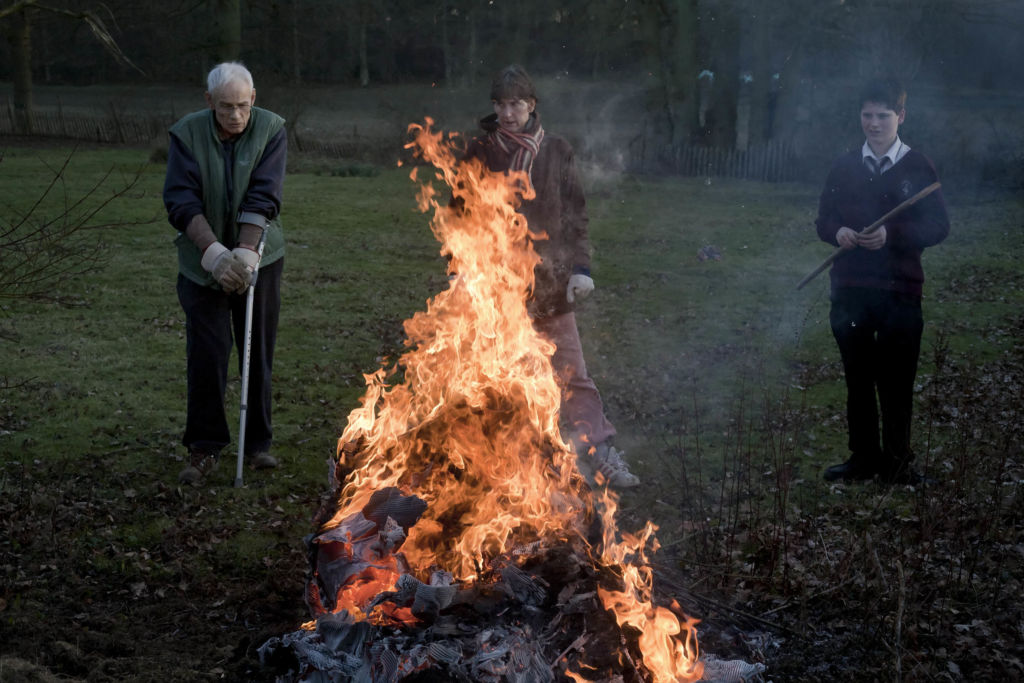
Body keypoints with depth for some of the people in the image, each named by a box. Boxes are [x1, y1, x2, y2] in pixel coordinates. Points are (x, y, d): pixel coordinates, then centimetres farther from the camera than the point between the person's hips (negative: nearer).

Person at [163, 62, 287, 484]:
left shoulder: (271, 130, -8)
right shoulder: (186, 135, -8)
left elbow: (263, 199, -16)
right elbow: (181, 202, -16)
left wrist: (246, 252, -28)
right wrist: (215, 252, -28)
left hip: (259, 259, 1)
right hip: (202, 264, -1)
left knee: (258, 353, 7)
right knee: (206, 355, -3)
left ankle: (258, 442, 19)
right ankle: (204, 448, 8)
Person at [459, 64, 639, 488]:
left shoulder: (556, 152, 5)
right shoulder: (479, 154, 3)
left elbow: (575, 214, 7)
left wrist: (580, 267, -1)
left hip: (549, 280, 0)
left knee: (571, 372, -1)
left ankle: (600, 455, 1)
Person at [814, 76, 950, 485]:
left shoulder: (918, 168, 0)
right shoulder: (845, 167, 10)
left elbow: (938, 227, -3)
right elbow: (824, 218, 15)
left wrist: (892, 235, -18)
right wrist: (837, 232, -8)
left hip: (900, 291, -3)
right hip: (850, 289, 3)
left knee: (896, 380, 0)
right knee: (858, 378, 10)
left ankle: (898, 462, 12)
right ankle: (864, 458, 20)